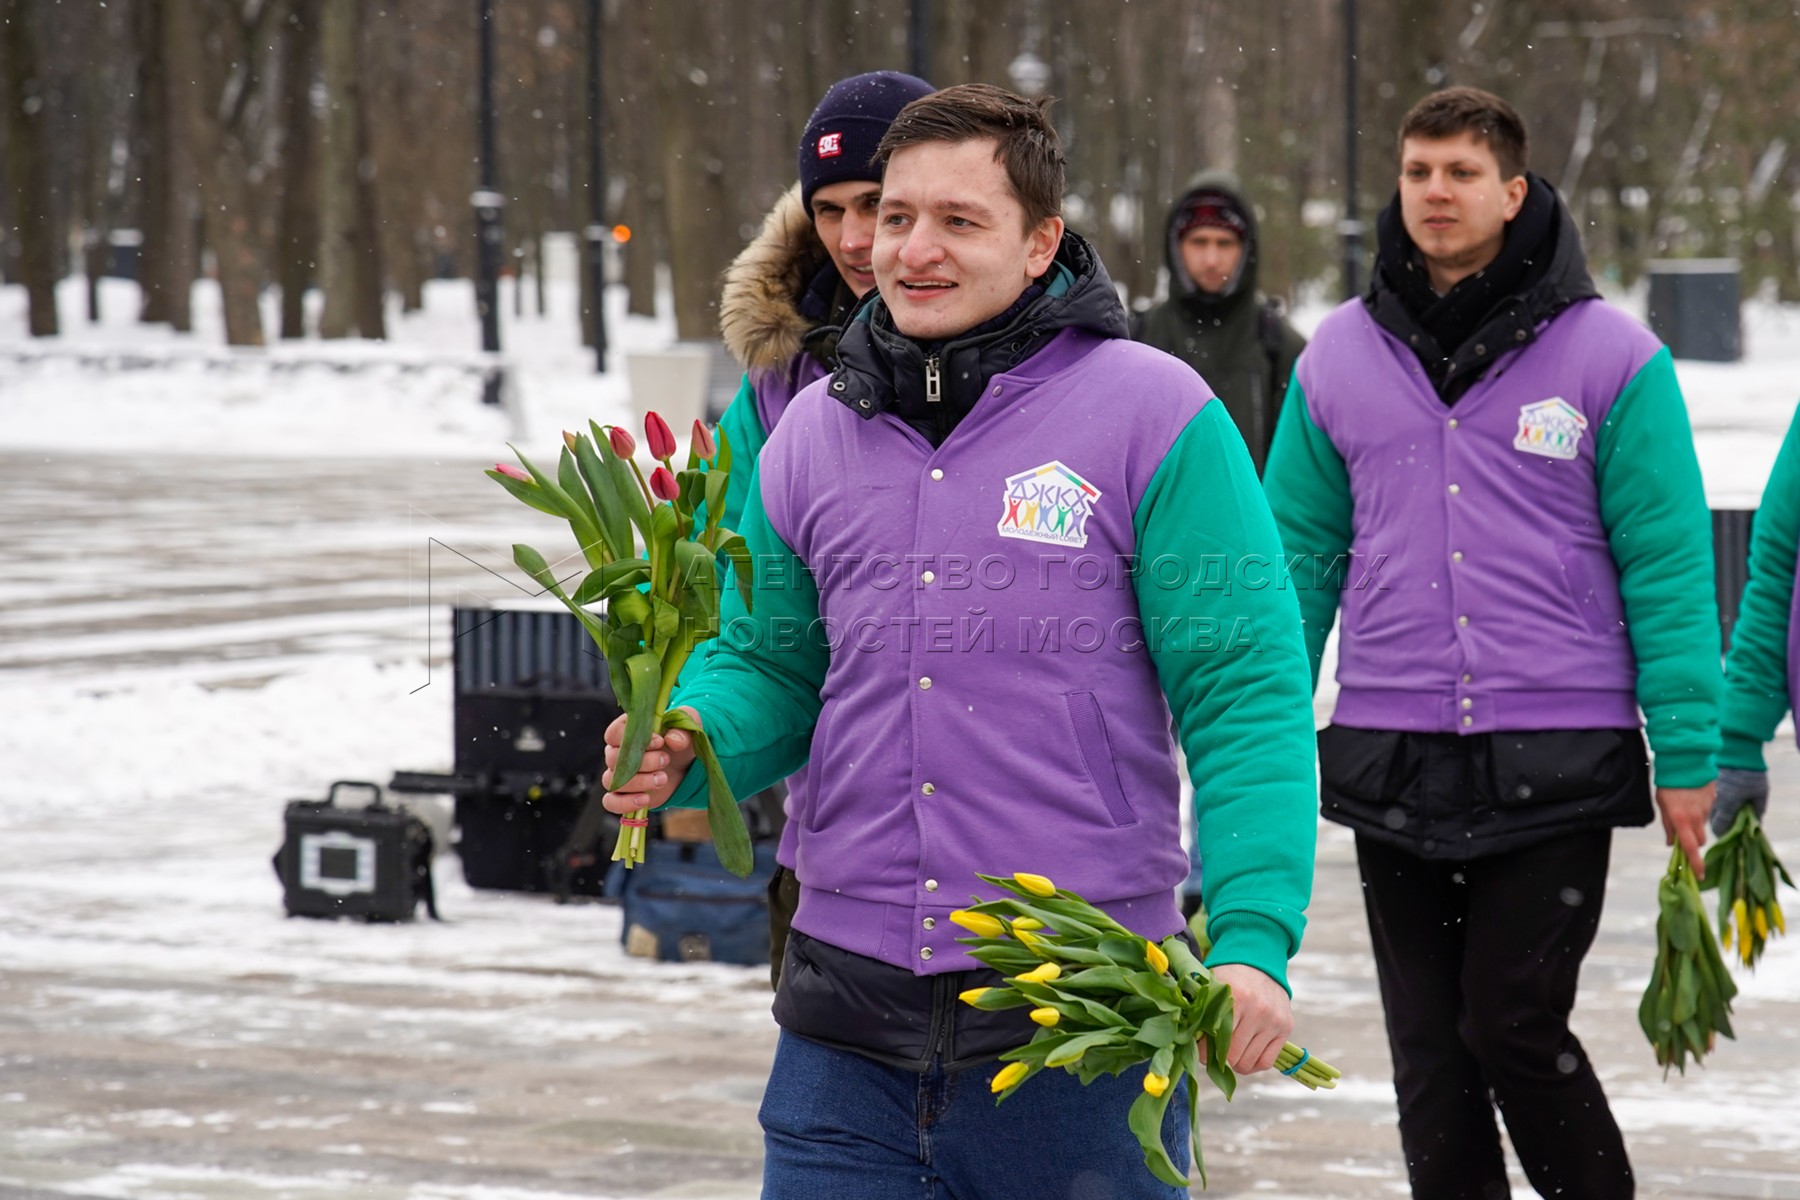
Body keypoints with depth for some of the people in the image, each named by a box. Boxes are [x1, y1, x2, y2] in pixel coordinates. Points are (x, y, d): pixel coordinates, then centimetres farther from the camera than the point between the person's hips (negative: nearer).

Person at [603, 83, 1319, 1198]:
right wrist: (686, 745, -6)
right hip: (849, 1010, 4)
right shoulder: (812, 434, 11)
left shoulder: (1153, 414, -5)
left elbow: (1247, 695, -8)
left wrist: (1254, 940, -19)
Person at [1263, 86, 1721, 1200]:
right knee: (1430, 1052, 8)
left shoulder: (1610, 355, -2)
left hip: (1555, 766, -3)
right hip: (1392, 764, 3)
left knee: (1515, 1027, -7)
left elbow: (1667, 565, -3)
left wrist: (1687, 756, -6)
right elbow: (1300, 557, 11)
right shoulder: (1340, 357, 7)